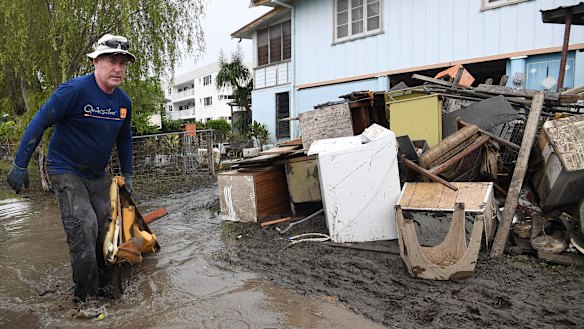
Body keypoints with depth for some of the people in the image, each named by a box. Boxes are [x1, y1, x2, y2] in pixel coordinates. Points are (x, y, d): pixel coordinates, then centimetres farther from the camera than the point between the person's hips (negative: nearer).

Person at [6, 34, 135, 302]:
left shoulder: (124, 101, 1)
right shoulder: (75, 90, -19)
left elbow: (124, 139, 15)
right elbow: (40, 122, -15)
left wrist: (127, 175, 15)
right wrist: (20, 165, -14)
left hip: (97, 175, 7)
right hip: (66, 171, -6)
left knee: (106, 229, 9)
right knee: (84, 227, -16)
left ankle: (105, 286, 26)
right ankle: (86, 299, -2)